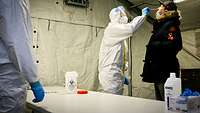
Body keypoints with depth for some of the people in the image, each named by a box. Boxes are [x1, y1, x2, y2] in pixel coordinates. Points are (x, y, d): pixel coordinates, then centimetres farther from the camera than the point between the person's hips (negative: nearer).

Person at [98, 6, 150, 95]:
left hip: (112, 74, 10)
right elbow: (131, 28, -24)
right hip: (110, 75, -10)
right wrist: (143, 15, -7)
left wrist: (121, 76, 23)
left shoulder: (115, 31, 23)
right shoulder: (112, 28, -7)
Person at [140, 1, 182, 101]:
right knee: (160, 103, 14)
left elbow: (175, 45, -21)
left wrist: (153, 45, -15)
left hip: (165, 71, -9)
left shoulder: (170, 25, -7)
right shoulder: (160, 26, 21)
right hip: (159, 71, 10)